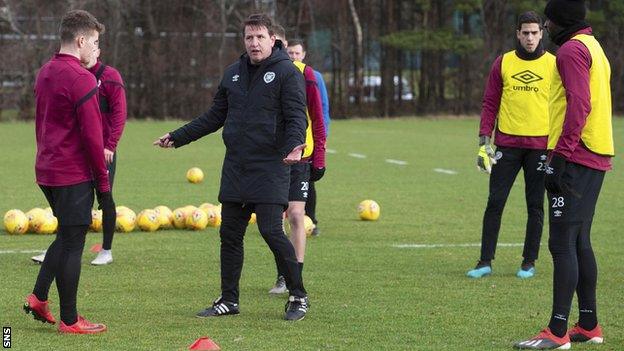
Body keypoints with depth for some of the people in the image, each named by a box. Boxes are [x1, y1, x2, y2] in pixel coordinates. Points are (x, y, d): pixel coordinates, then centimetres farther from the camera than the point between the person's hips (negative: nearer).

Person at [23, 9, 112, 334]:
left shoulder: (45, 73, 11)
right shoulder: (81, 79, -16)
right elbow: (92, 136, -16)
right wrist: (103, 185, -11)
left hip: (47, 171, 8)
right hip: (74, 174, -8)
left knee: (66, 236, 21)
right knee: (72, 243, -1)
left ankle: (38, 298, 17)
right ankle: (69, 320, 5)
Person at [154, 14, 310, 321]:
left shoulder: (287, 72, -5)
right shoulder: (234, 73, 14)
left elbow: (296, 116, -12)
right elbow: (215, 116, 21)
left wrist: (294, 145, -32)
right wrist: (177, 137, 19)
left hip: (270, 167, -6)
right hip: (235, 167, 6)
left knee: (272, 231, -12)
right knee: (230, 234, 7)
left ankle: (298, 297, 2)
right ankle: (228, 300, 18)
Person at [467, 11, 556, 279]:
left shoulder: (553, 65, 2)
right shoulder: (503, 63, 5)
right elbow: (490, 103, 6)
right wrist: (484, 141, -1)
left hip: (540, 145, -1)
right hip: (507, 144, 1)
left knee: (535, 206, 5)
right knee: (495, 202, -2)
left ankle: (529, 262, 13)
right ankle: (485, 262, 2)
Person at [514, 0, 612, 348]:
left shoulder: (572, 50, -11)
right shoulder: (594, 48, 20)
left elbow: (579, 105, -21)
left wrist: (561, 156, -22)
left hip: (575, 159, -10)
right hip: (597, 159, 10)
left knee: (562, 244, -11)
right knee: (579, 242, 14)